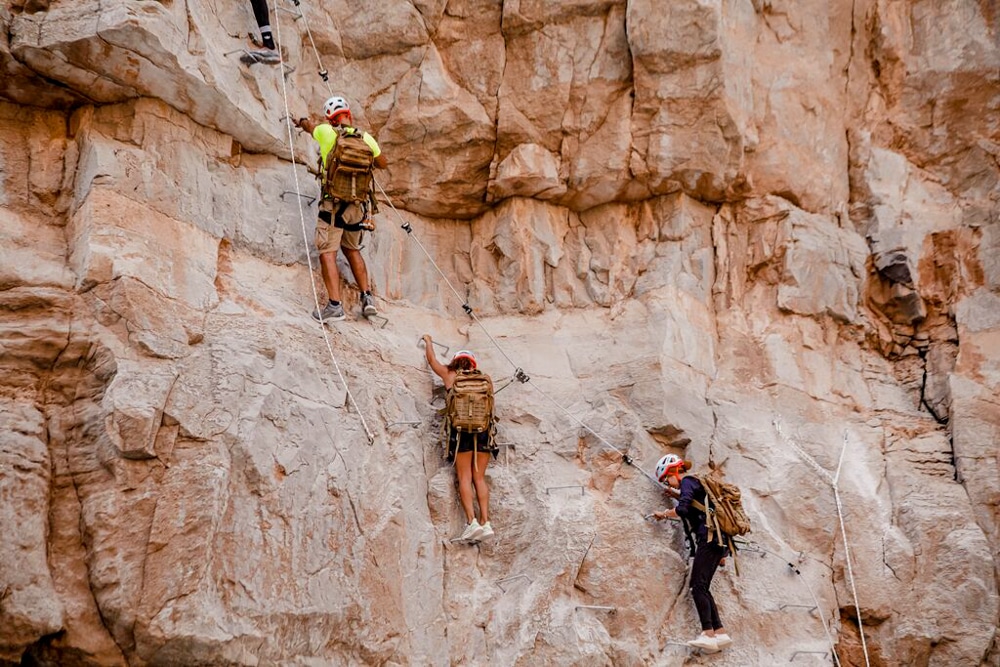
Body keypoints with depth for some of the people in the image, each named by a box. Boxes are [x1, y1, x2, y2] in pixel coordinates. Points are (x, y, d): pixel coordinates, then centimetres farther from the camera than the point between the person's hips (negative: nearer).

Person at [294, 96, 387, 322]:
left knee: (327, 252, -4)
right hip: (358, 205, 4)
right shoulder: (366, 138, 3)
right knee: (352, 250, 21)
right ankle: (367, 297, 15)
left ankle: (335, 305, -15)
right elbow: (382, 164, 19)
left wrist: (301, 122, 45)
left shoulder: (326, 132, -4)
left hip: (333, 204, -4)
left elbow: (310, 125, 22)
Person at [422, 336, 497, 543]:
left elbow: (432, 359, 26)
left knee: (464, 477, -3)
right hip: (483, 429, 2)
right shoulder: (485, 380, 14)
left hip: (461, 430, -2)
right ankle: (485, 522, -4)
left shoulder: (449, 376, 11)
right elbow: (491, 405, 17)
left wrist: (428, 341, 44)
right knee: (479, 477, 6)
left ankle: (472, 521, -15)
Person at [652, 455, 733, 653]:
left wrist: (665, 514, 3)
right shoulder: (696, 483, 26)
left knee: (698, 586, -14)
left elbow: (682, 510, -18)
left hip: (709, 538, -10)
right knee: (702, 588, 6)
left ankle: (708, 634, -24)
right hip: (718, 539, 10)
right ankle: (720, 632, -1)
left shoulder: (687, 482, -2)